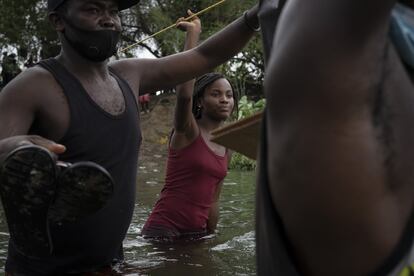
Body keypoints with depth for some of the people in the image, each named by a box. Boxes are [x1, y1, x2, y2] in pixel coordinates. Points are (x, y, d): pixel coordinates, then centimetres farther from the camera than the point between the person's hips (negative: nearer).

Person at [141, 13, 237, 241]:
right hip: (164, 229, -6)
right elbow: (184, 92, -29)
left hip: (197, 233, 7)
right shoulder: (187, 131, -9)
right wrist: (193, 33, -27)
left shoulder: (227, 147, 10)